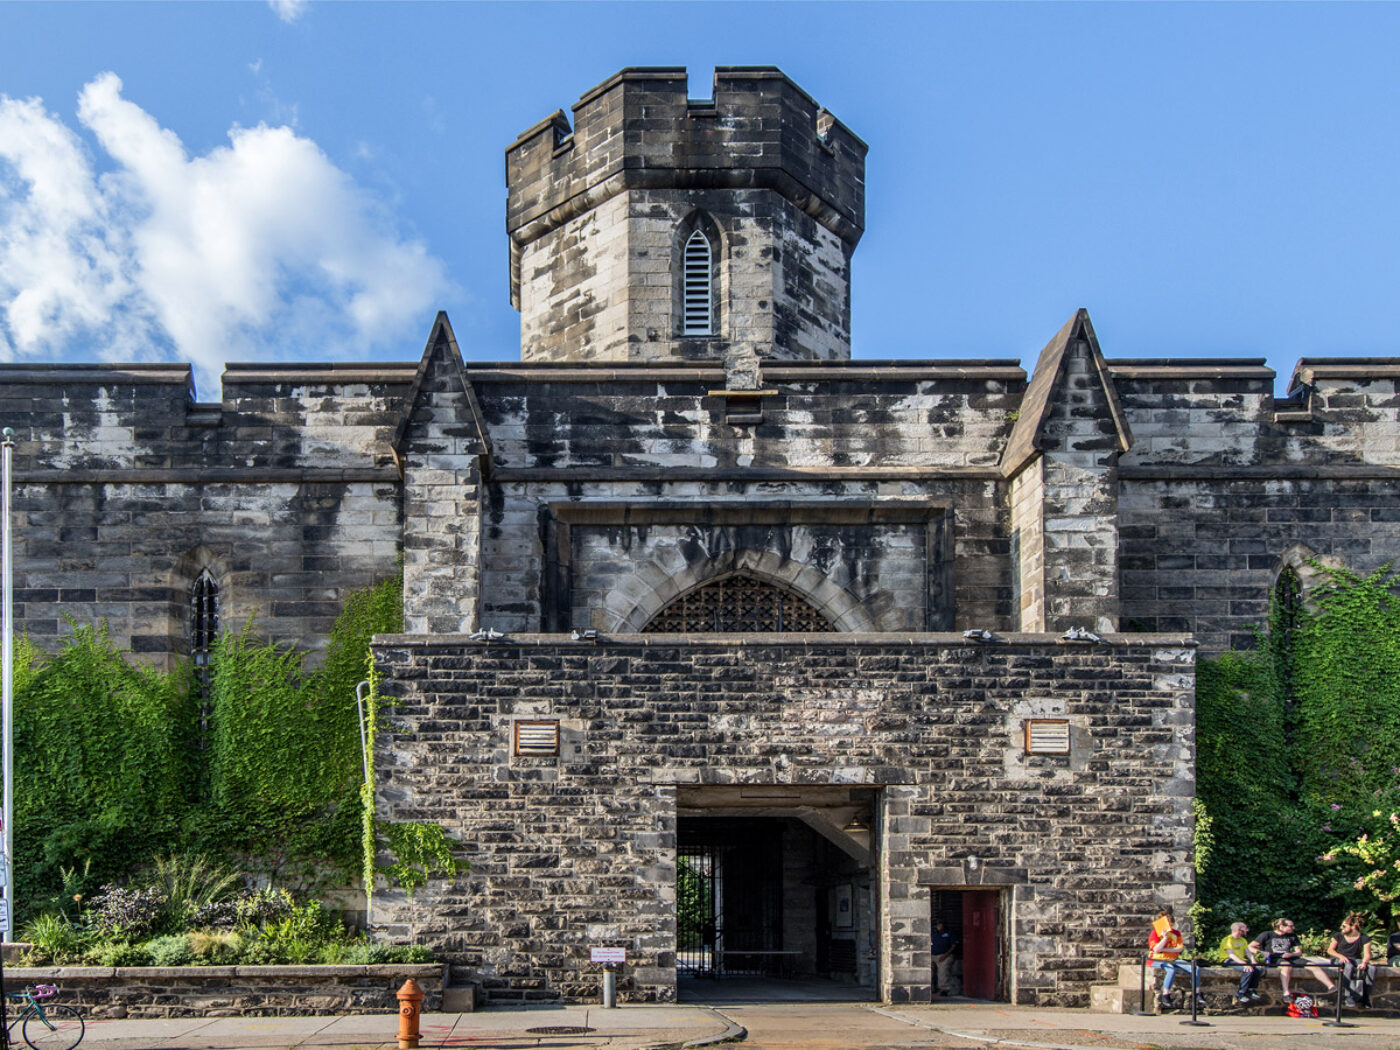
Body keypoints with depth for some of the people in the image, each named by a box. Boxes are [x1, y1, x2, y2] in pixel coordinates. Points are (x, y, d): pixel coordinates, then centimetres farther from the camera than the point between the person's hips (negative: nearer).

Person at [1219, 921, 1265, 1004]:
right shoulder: (1228, 940, -5)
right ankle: (1240, 995, -28)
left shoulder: (1243, 940, 22)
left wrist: (1253, 962, -9)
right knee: (1249, 970, -33)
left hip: (1242, 960, 8)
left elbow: (1248, 952, 13)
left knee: (1259, 969, -19)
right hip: (1230, 961, -8)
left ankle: (1252, 991, -14)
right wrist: (1244, 964, -30)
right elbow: (1231, 955, -17)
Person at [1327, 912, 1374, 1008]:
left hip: (1356, 960, 1)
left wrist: (1364, 962, -29)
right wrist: (1341, 956, -16)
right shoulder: (1338, 936, 11)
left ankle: (1365, 998, -26)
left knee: (1371, 968, -30)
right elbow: (1330, 950, 5)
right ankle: (1351, 997, -42)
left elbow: (1367, 954, -6)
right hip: (1339, 959, -1)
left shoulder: (1364, 939, 6)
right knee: (1349, 967, -39)